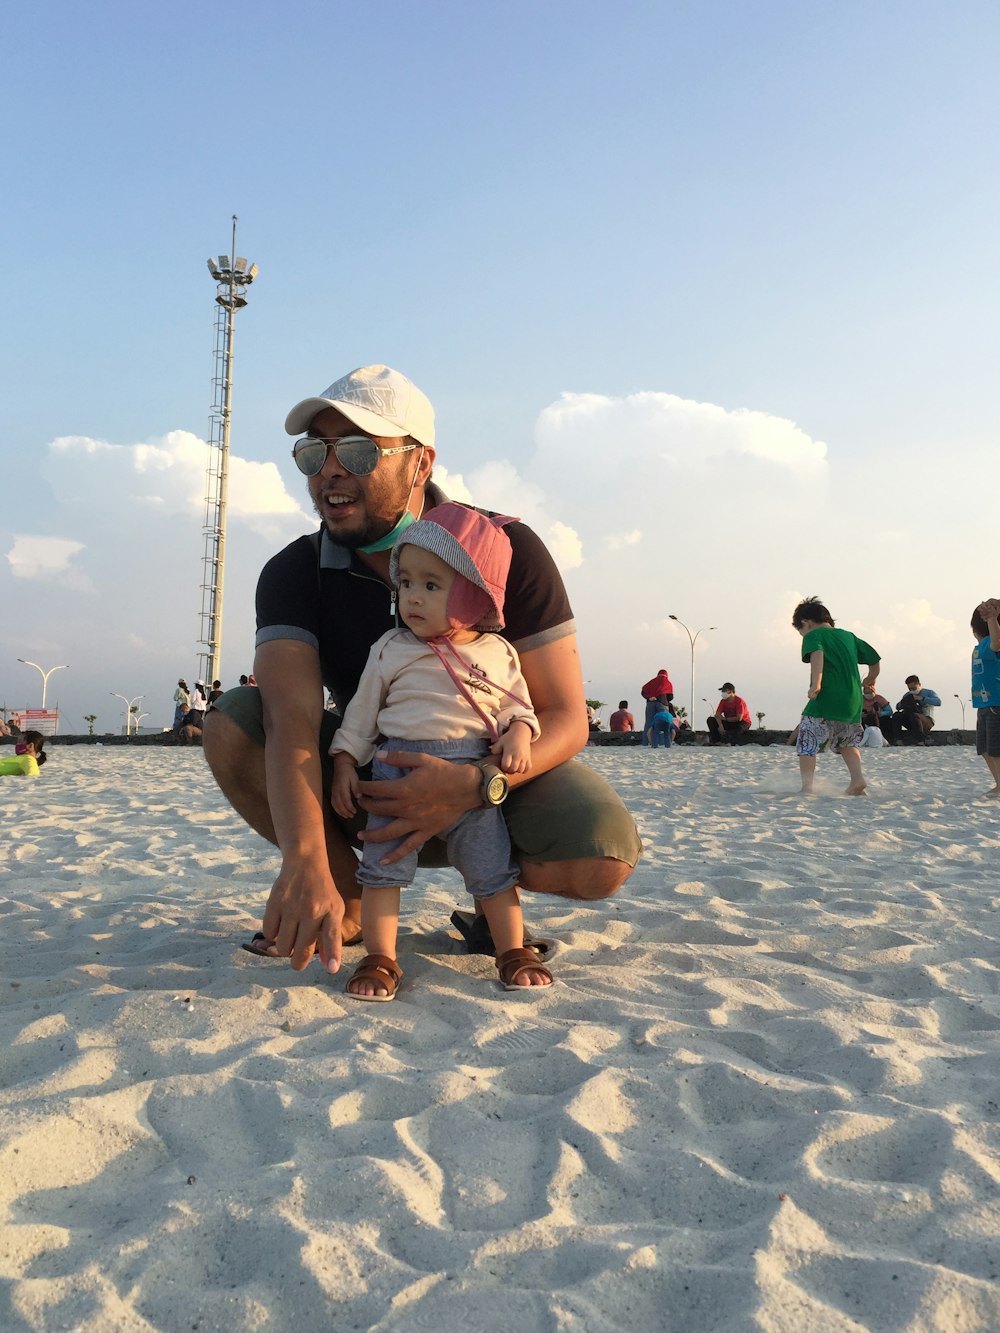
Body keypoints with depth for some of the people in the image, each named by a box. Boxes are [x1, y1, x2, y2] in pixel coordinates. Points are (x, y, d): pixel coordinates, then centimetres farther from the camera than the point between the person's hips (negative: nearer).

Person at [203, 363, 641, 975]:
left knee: (605, 856, -31)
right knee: (232, 725, -21)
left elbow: (567, 717, -18)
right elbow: (292, 720, -29)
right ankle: (351, 902, -2)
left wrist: (475, 785, -38)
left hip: (498, 768, -2)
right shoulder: (294, 574, -13)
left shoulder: (507, 550, -17)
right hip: (367, 779, 3)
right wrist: (304, 865, -47)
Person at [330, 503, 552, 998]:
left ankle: (513, 951, 21)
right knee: (382, 867, -1)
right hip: (396, 769, 0)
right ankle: (379, 960, 10)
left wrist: (518, 735, -10)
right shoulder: (391, 649, 4)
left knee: (492, 869, 7)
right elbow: (362, 710, 9)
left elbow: (519, 705, 10)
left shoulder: (498, 654, 4)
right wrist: (345, 761, 3)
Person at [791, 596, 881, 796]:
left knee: (806, 745, -3)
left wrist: (816, 684, -32)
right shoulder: (848, 636, 19)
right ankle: (858, 780, 14)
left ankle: (807, 787, -16)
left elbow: (816, 654, -23)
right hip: (853, 703, 7)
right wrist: (870, 679, 41)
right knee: (848, 742, 27)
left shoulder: (813, 635, 0)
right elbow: (874, 659, 23)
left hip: (826, 700, -7)